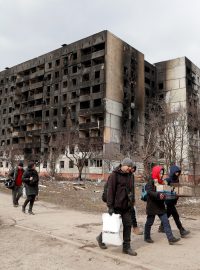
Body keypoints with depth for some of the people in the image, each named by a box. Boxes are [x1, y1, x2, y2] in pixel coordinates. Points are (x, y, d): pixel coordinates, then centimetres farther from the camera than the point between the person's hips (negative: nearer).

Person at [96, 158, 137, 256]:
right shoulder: (114, 175, -13)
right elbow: (110, 191, -16)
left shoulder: (130, 175, 8)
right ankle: (101, 238, 31)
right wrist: (110, 206, -17)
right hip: (116, 206, -6)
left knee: (128, 225, 6)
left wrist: (132, 202, 12)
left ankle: (126, 247, 18)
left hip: (126, 206, 6)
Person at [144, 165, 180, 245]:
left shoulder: (161, 182, 9)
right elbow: (149, 192, -26)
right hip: (152, 206, -6)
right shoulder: (150, 182, -12)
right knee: (149, 222, 8)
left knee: (166, 222, 1)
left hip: (160, 206, 6)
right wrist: (158, 195, -40)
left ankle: (171, 238, 2)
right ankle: (147, 237, 26)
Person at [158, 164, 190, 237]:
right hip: (169, 201, -8)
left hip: (173, 201, 8)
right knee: (176, 216, -6)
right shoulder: (168, 180, -15)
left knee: (167, 215, 17)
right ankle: (182, 231, -1)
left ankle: (161, 228, 30)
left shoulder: (177, 180, 8)